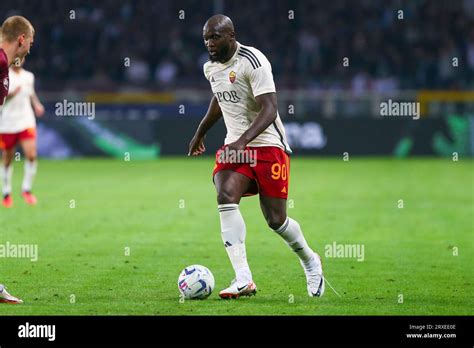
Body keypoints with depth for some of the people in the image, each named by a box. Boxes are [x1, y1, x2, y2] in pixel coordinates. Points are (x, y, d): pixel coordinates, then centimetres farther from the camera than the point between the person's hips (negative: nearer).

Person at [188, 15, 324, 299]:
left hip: (267, 146, -6)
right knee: (226, 196, -23)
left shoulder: (253, 61, -17)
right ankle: (244, 279, -28)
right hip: (234, 147, 6)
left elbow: (269, 110, -24)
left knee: (276, 219, -1)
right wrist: (200, 133, 38)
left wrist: (242, 141, -36)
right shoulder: (211, 67, 9)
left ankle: (310, 262, 32)